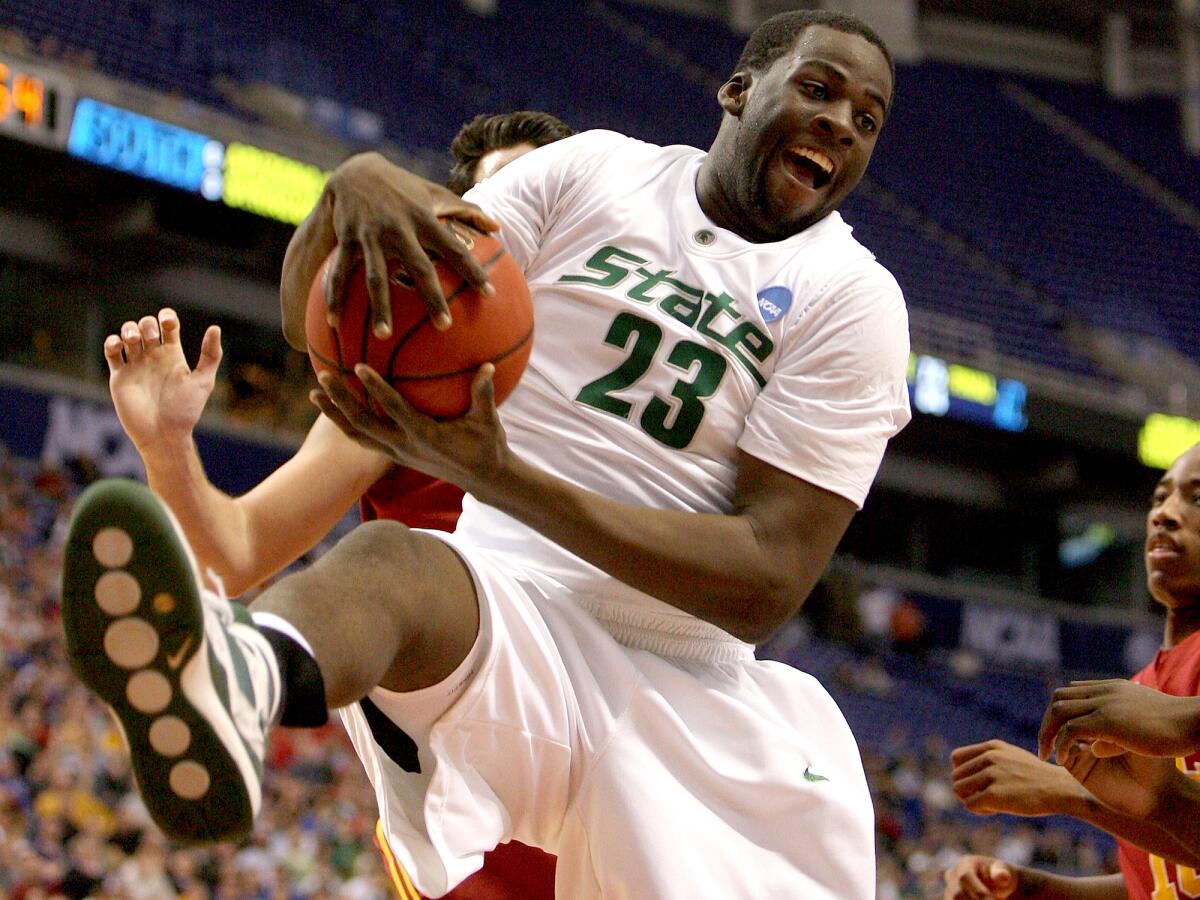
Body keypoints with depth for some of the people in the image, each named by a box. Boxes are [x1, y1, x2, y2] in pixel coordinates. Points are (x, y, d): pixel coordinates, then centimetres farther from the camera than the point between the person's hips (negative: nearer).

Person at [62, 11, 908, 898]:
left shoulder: (854, 300, 2)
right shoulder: (596, 171, 7)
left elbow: (767, 582, -10)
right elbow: (312, 322, 3)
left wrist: (499, 476, -19)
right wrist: (356, 183, -22)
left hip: (686, 687, 2)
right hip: (505, 610, -2)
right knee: (390, 559, -36)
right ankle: (249, 674, -71)